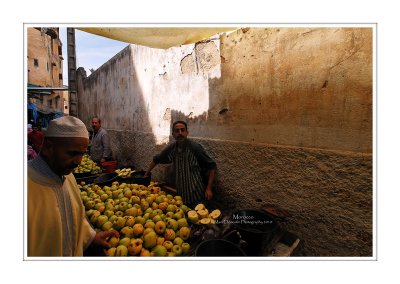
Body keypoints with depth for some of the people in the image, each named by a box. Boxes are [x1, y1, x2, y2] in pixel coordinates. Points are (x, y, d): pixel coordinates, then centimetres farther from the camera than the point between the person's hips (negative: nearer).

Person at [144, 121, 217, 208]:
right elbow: (156, 160, 15)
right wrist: (146, 175, 19)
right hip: (180, 195, 5)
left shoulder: (195, 147, -17)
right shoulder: (171, 148, -2)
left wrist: (209, 189, -15)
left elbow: (212, 166, -12)